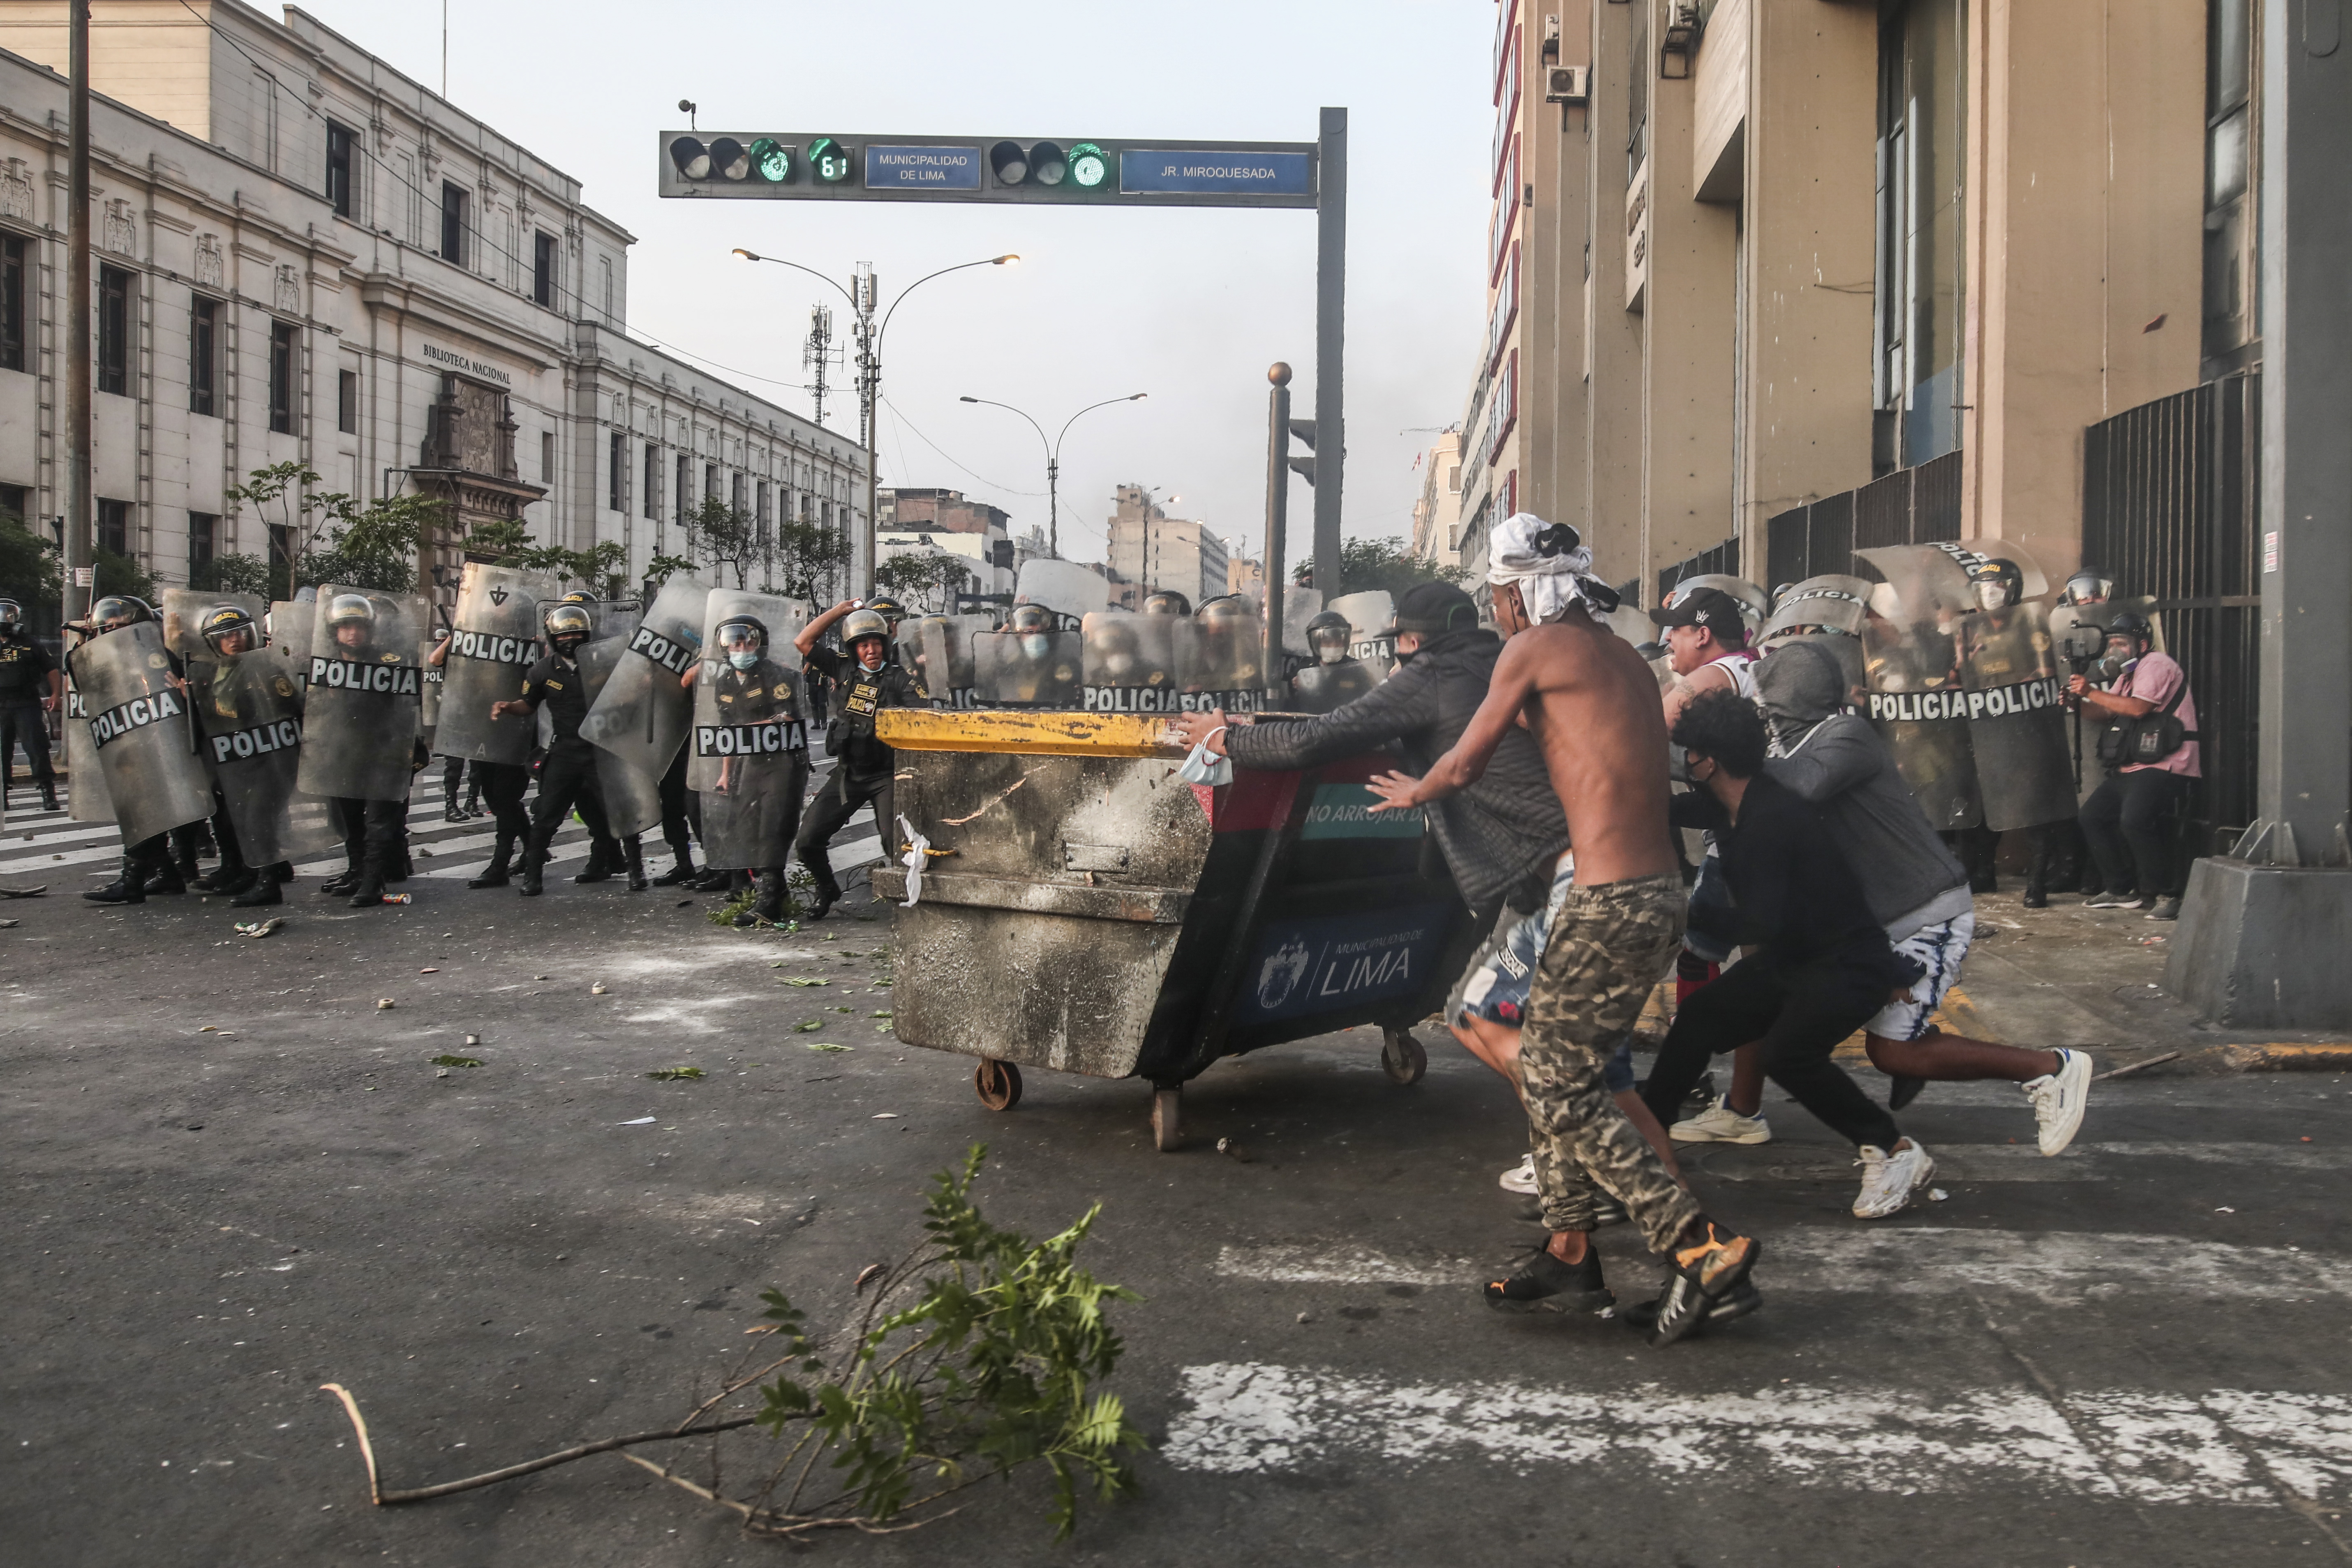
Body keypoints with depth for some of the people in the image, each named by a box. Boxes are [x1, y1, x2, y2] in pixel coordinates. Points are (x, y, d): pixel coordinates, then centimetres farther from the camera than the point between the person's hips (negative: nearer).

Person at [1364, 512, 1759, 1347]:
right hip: (1659, 893, 9)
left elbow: (1463, 768, 2)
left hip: (1612, 902, -9)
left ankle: (1704, 1246, -4)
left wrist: (1410, 793, 24)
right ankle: (1570, 1254, 23)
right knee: (1550, 1068, 17)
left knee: (1560, 1090, -3)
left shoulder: (1535, 648, -5)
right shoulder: (1625, 657, 18)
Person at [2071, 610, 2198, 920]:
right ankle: (2124, 891, 14)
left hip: (2163, 766, -11)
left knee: (2134, 820, -28)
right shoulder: (2129, 674, 24)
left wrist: (2092, 692, -17)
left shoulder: (2157, 664, -8)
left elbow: (2138, 708, -22)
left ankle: (2166, 895, -17)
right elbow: (2108, 712, 16)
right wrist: (2080, 700, -2)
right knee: (2093, 815, 9)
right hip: (2131, 767, 11)